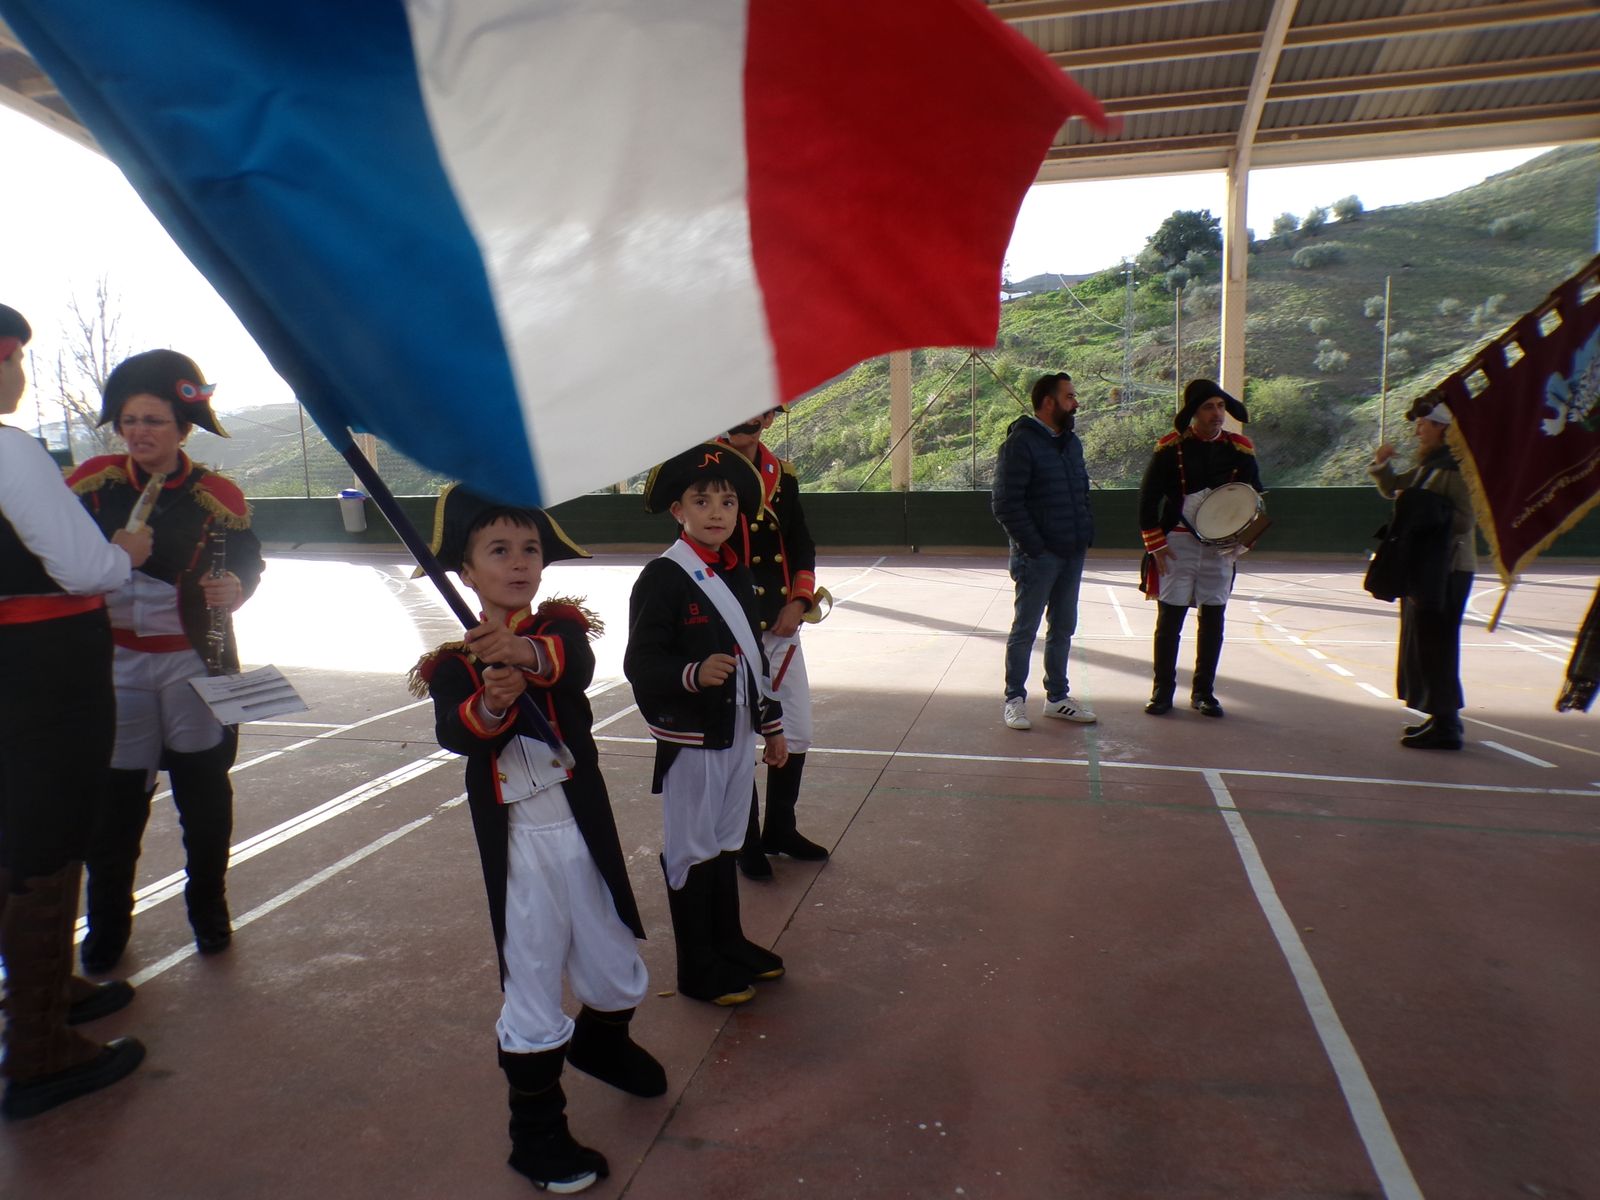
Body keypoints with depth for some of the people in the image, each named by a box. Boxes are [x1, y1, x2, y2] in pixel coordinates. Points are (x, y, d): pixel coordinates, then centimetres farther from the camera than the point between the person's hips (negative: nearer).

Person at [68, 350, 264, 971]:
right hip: (115, 663, 1)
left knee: (205, 794, 8)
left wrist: (235, 588, -21)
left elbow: (248, 563, 0)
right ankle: (106, 927, 26)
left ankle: (209, 912, 28)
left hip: (194, 663, 0)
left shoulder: (216, 496, -5)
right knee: (115, 798, 6)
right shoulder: (94, 481, -2)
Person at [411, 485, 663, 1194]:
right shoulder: (454, 662, -3)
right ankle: (536, 1134, 29)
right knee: (532, 989, 7)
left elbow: (578, 666, -26)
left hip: (584, 832, 2)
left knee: (618, 975, 18)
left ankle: (600, 1044, 52)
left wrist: (528, 652, -47)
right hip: (517, 846, -2)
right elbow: (455, 733, -22)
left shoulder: (561, 628, -2)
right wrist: (489, 705, -43)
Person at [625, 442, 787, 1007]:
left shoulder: (737, 574, 9)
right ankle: (698, 968, 20)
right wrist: (693, 674, -37)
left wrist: (772, 726, 18)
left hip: (736, 733, 7)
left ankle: (729, 943, 36)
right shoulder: (662, 578, -14)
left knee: (725, 843, 20)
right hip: (689, 736, -7)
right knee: (692, 851, 5)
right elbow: (640, 663, -19)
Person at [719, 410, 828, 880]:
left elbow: (802, 545, 11)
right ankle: (747, 842, 24)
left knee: (796, 733, 13)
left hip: (780, 624, 6)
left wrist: (799, 600, -3)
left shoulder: (783, 474, 7)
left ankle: (781, 828, 33)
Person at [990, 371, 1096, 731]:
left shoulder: (1071, 442, 13)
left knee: (1063, 628, 14)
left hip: (1072, 554, 8)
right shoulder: (1020, 443, -12)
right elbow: (1005, 504, -16)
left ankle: (1057, 697, 26)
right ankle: (1014, 699, 14)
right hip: (1038, 556, -8)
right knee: (1025, 630, 2)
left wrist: (1086, 534, 8)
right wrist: (1033, 546, -17)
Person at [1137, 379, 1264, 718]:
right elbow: (1148, 496, -2)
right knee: (1169, 618, 0)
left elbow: (1256, 497, 12)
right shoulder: (1171, 447, -4)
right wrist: (1156, 544, -7)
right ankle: (1162, 691, 12)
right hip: (1177, 544, -3)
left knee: (1214, 620, 6)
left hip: (1221, 547, 3)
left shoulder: (1240, 449, 4)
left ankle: (1203, 692, 18)